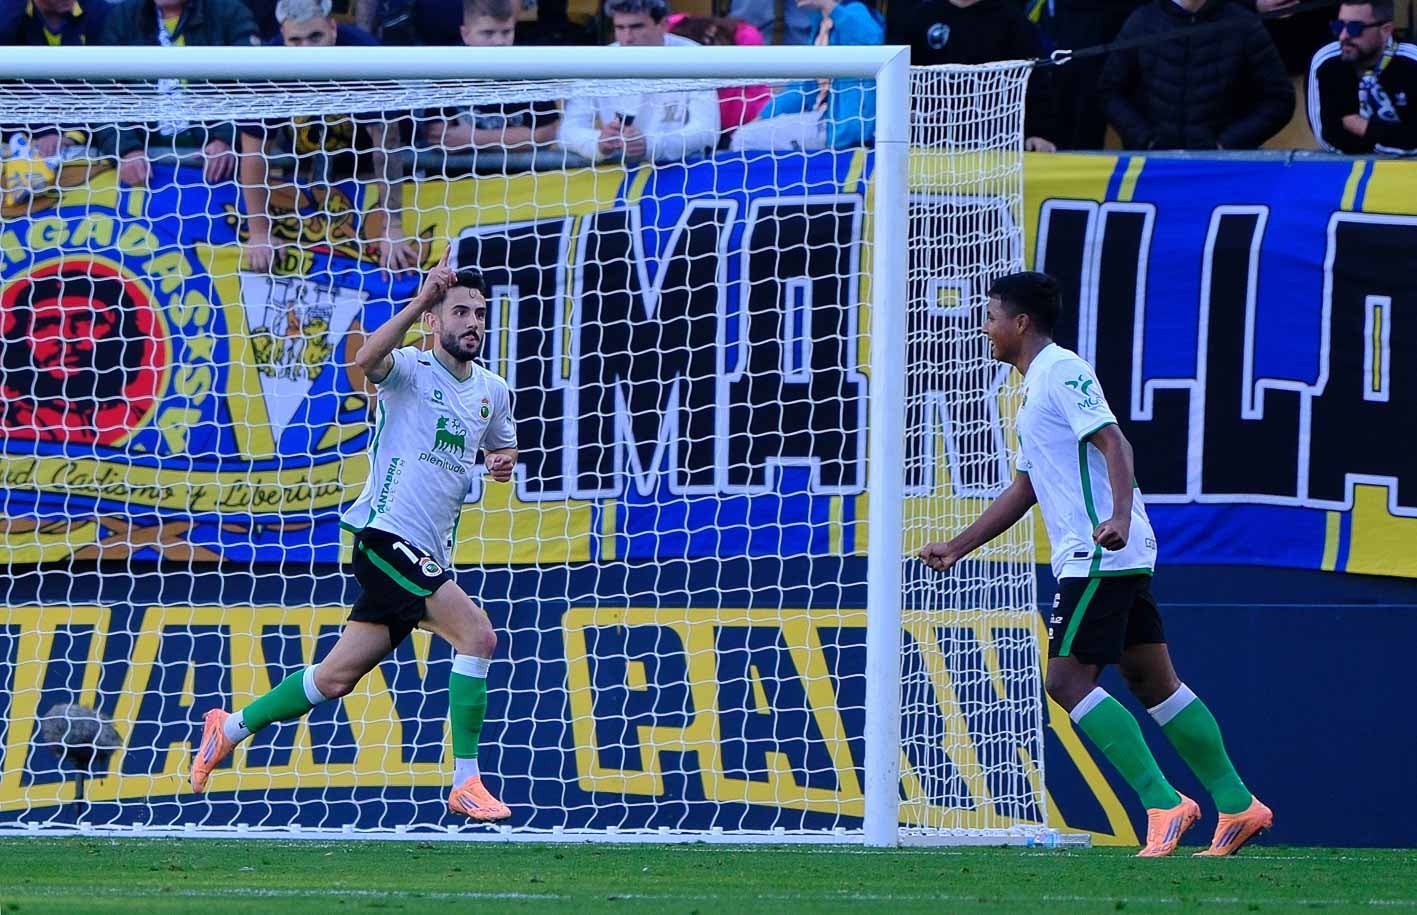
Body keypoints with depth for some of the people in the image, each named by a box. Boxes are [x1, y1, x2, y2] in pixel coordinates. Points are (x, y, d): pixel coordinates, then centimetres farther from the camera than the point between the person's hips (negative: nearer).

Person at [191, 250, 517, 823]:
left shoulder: (492, 392, 15)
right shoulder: (411, 369, -6)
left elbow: (502, 447, 33)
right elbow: (366, 360, -29)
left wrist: (504, 461, 8)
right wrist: (421, 299, -38)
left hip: (428, 553, 8)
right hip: (386, 535, -8)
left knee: (337, 676, 10)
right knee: (476, 635, -21)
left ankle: (229, 729, 26)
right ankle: (466, 783, -16)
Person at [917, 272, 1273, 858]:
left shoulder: (1062, 371, -8)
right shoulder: (1036, 386, 23)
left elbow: (1113, 443, -20)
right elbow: (1024, 490, 30)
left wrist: (1119, 515, -35)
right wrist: (957, 548, 29)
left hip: (1099, 555, -10)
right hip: (1115, 560, 10)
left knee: (1068, 679, -12)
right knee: (1152, 682, 8)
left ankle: (1163, 803, -15)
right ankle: (1238, 806, 8)